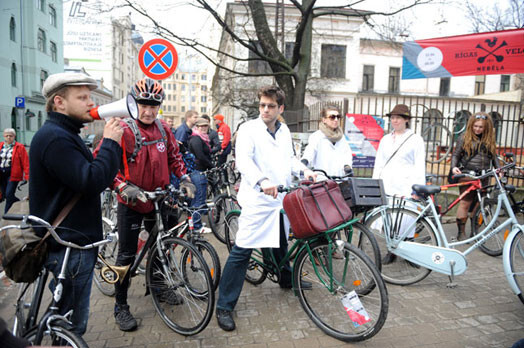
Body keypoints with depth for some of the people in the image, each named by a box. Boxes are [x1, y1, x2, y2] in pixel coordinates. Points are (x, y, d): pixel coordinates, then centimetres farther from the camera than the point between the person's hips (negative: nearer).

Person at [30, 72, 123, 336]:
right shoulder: (55, 138, -20)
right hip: (68, 246, -11)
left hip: (75, 240, 11)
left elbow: (88, 174, 17)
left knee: (69, 317, 24)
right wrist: (110, 142, -21)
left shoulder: (63, 134, 15)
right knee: (73, 323, 4)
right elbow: (91, 182, -30)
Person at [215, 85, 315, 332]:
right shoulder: (248, 129, -8)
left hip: (281, 198, 7)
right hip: (257, 200, -6)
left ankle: (287, 279, 50)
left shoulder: (284, 131, 13)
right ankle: (224, 306, 2)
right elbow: (243, 160, -23)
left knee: (281, 244, 24)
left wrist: (304, 170, 4)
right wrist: (263, 180, -40)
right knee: (242, 251, -8)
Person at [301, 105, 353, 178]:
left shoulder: (342, 137, 18)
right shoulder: (316, 136, -1)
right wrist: (304, 160, -39)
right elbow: (310, 151, -17)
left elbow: (347, 153, 13)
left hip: (340, 178, 5)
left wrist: (347, 165, -8)